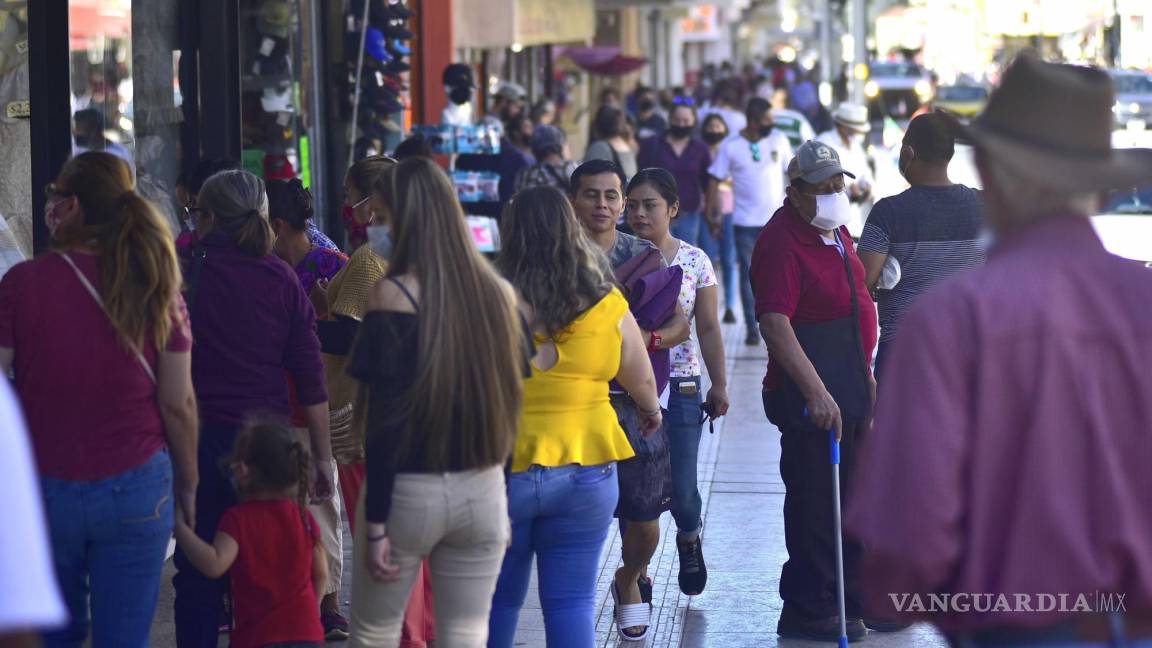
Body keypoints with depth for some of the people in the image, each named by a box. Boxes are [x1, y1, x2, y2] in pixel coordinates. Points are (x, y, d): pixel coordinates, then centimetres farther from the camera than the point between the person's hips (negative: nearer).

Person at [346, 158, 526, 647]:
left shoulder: (393, 297, -14)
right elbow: (515, 403, 6)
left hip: (408, 492, -4)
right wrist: (507, 506, 15)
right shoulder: (498, 293, 0)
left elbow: (387, 421, -16)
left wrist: (375, 523, -12)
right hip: (482, 492, 4)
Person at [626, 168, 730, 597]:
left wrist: (719, 385, 6)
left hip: (680, 387, 0)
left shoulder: (695, 261, 3)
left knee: (680, 486, 1)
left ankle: (689, 537, 34)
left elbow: (708, 329, 7)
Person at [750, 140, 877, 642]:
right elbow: (775, 323, -28)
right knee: (815, 506, -4)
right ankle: (807, 614, 6)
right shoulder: (781, 243, -20)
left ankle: (850, 601, 30)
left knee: (854, 502, 17)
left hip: (850, 389, 10)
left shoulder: (836, 232, 11)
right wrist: (816, 392, -33)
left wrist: (865, 374, 24)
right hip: (811, 397, -10)